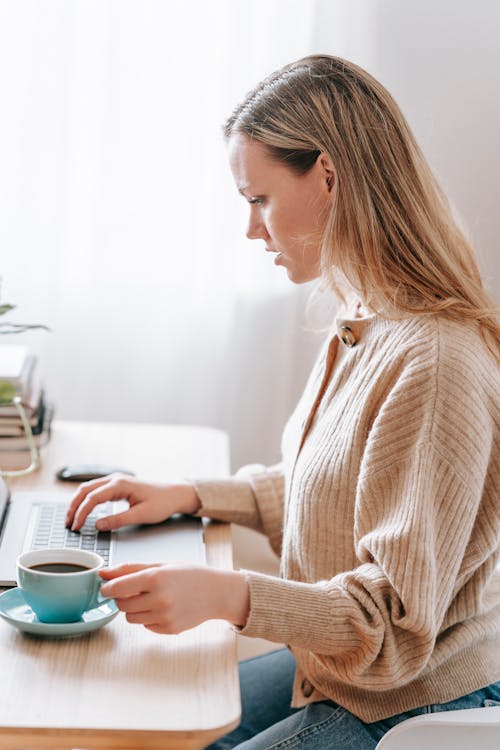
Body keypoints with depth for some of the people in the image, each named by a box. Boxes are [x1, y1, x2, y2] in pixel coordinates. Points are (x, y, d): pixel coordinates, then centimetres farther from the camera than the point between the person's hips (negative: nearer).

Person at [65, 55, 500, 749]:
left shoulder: (435, 362, -28)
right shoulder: (362, 326, 4)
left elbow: (399, 619, -26)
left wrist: (228, 595, -36)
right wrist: (187, 496, 7)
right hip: (336, 672, 9)